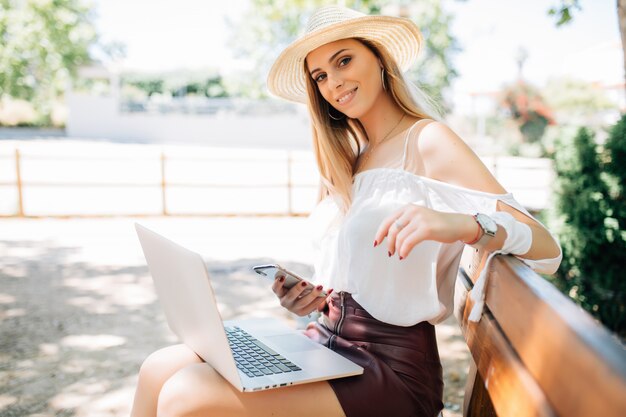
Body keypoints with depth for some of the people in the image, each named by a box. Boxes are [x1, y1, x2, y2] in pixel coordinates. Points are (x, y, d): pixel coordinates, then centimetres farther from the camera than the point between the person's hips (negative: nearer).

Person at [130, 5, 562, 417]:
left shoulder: (428, 141, -7)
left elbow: (546, 250, -15)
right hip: (327, 343, 7)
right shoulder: (350, 162, 14)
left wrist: (464, 225, -34)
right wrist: (314, 298, -6)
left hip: (392, 370, -6)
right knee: (161, 369, -7)